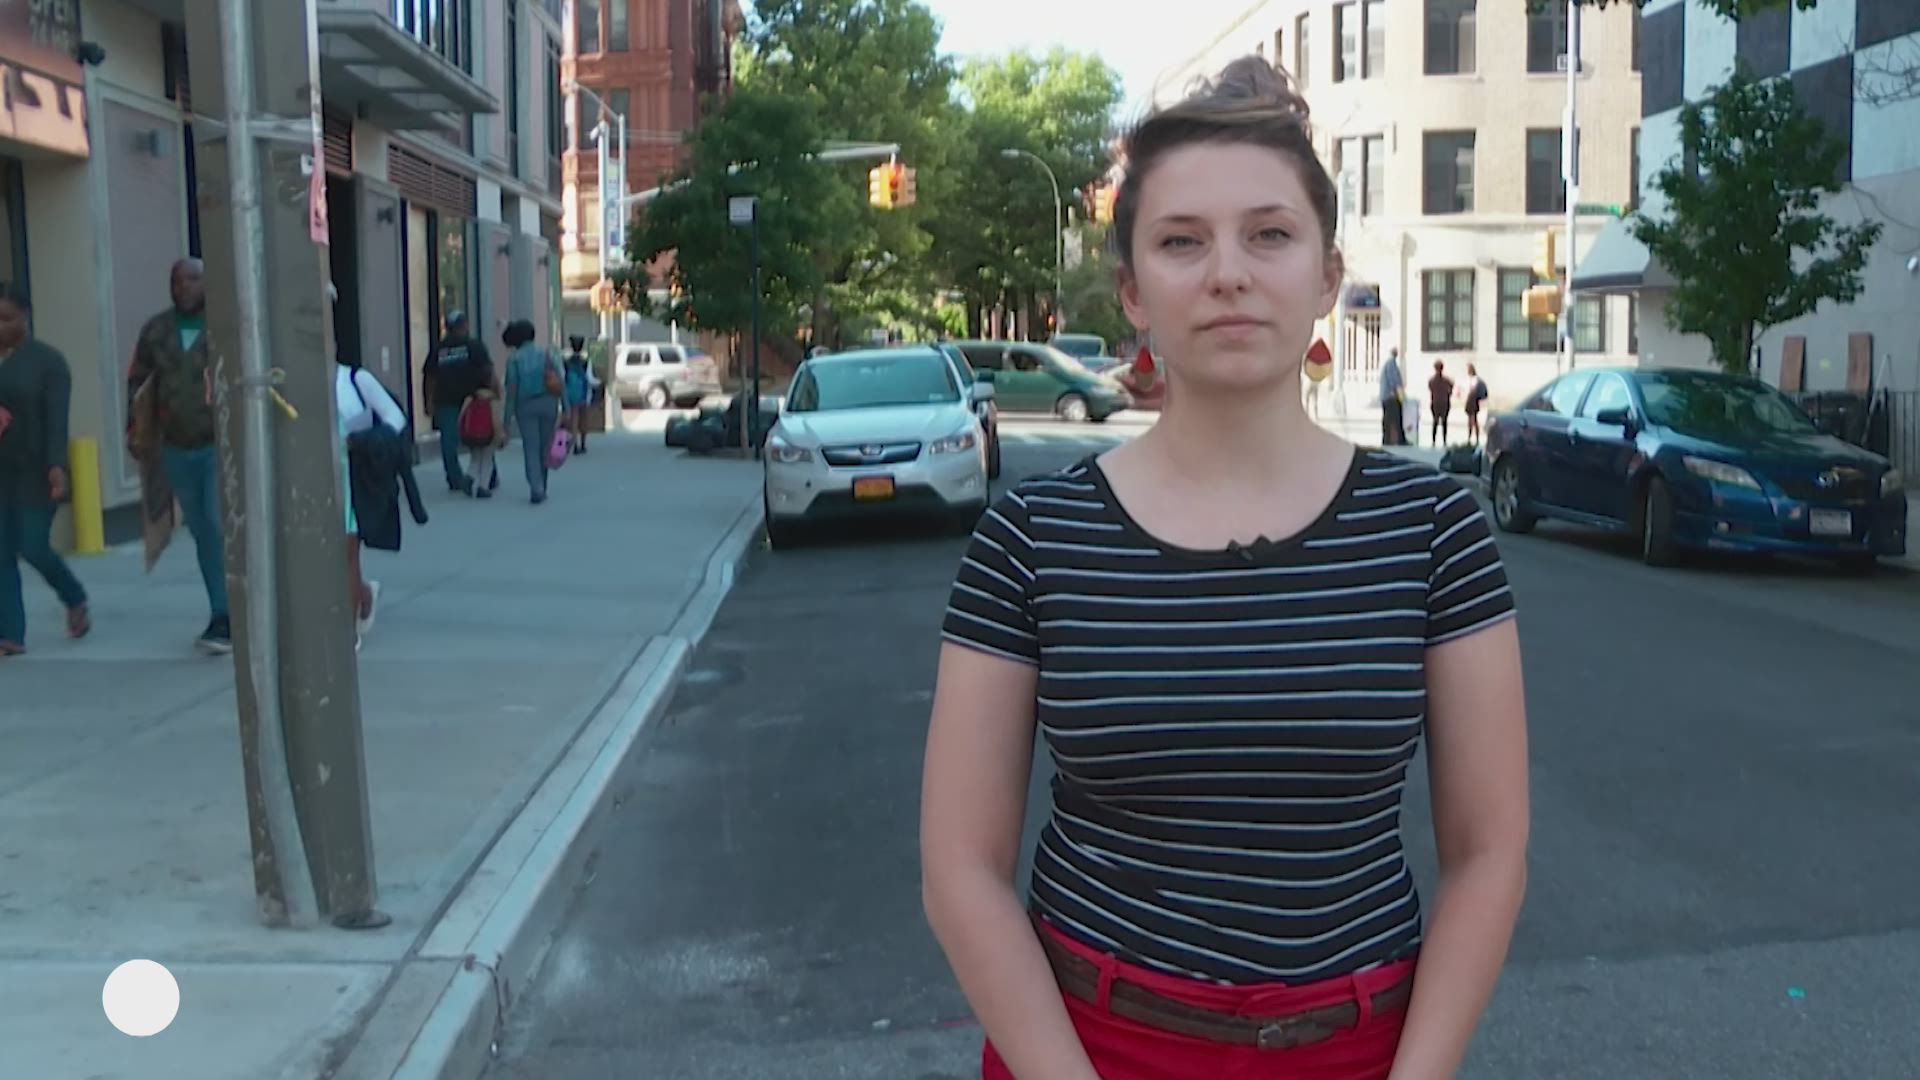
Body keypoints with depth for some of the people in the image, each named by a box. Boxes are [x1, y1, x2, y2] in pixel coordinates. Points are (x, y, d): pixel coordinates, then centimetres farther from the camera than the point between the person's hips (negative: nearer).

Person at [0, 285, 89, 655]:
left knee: (33, 548, -4)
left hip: (34, 471, -4)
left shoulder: (48, 360, -5)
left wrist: (56, 466, -24)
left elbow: (57, 419, -13)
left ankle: (75, 600, 24)